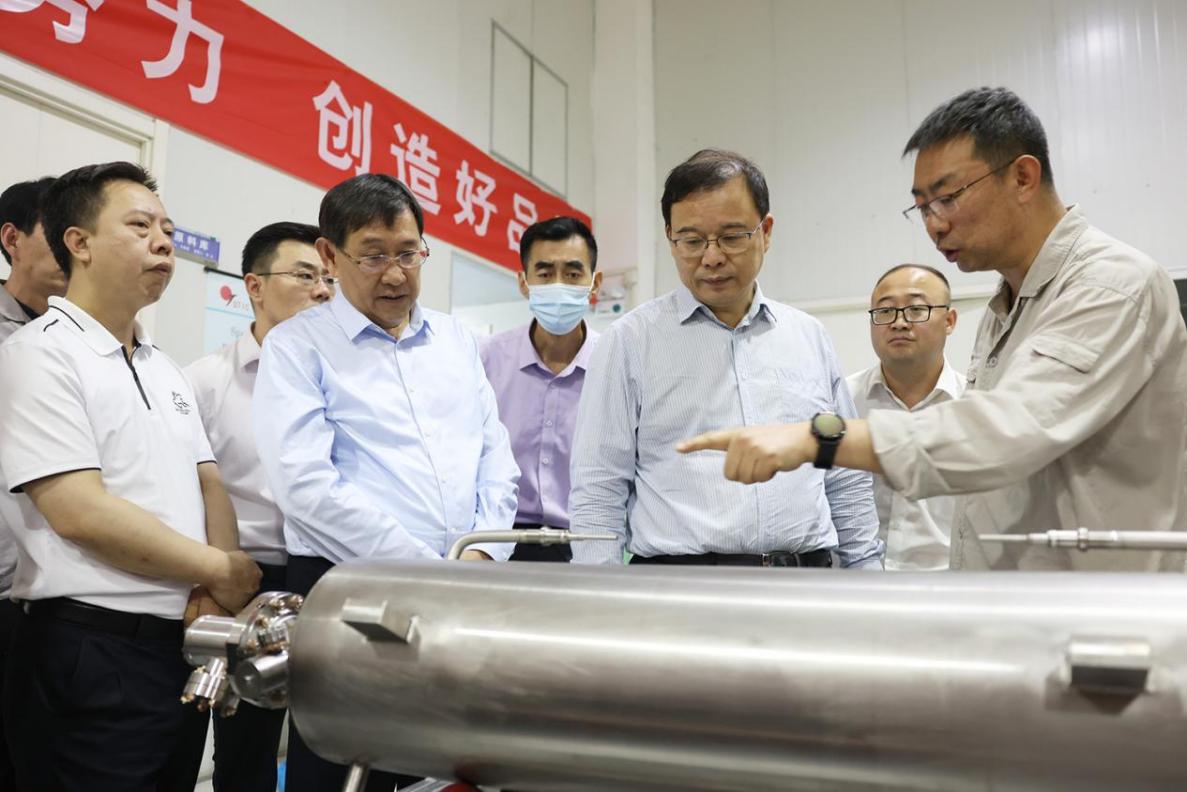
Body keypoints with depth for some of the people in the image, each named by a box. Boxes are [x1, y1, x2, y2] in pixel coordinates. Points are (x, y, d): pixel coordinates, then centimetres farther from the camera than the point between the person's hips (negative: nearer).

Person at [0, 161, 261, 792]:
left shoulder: (165, 369, 14)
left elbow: (208, 485, 11)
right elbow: (79, 512, -19)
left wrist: (221, 596, -7)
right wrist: (219, 570, -12)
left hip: (183, 649, 7)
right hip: (89, 654, -7)